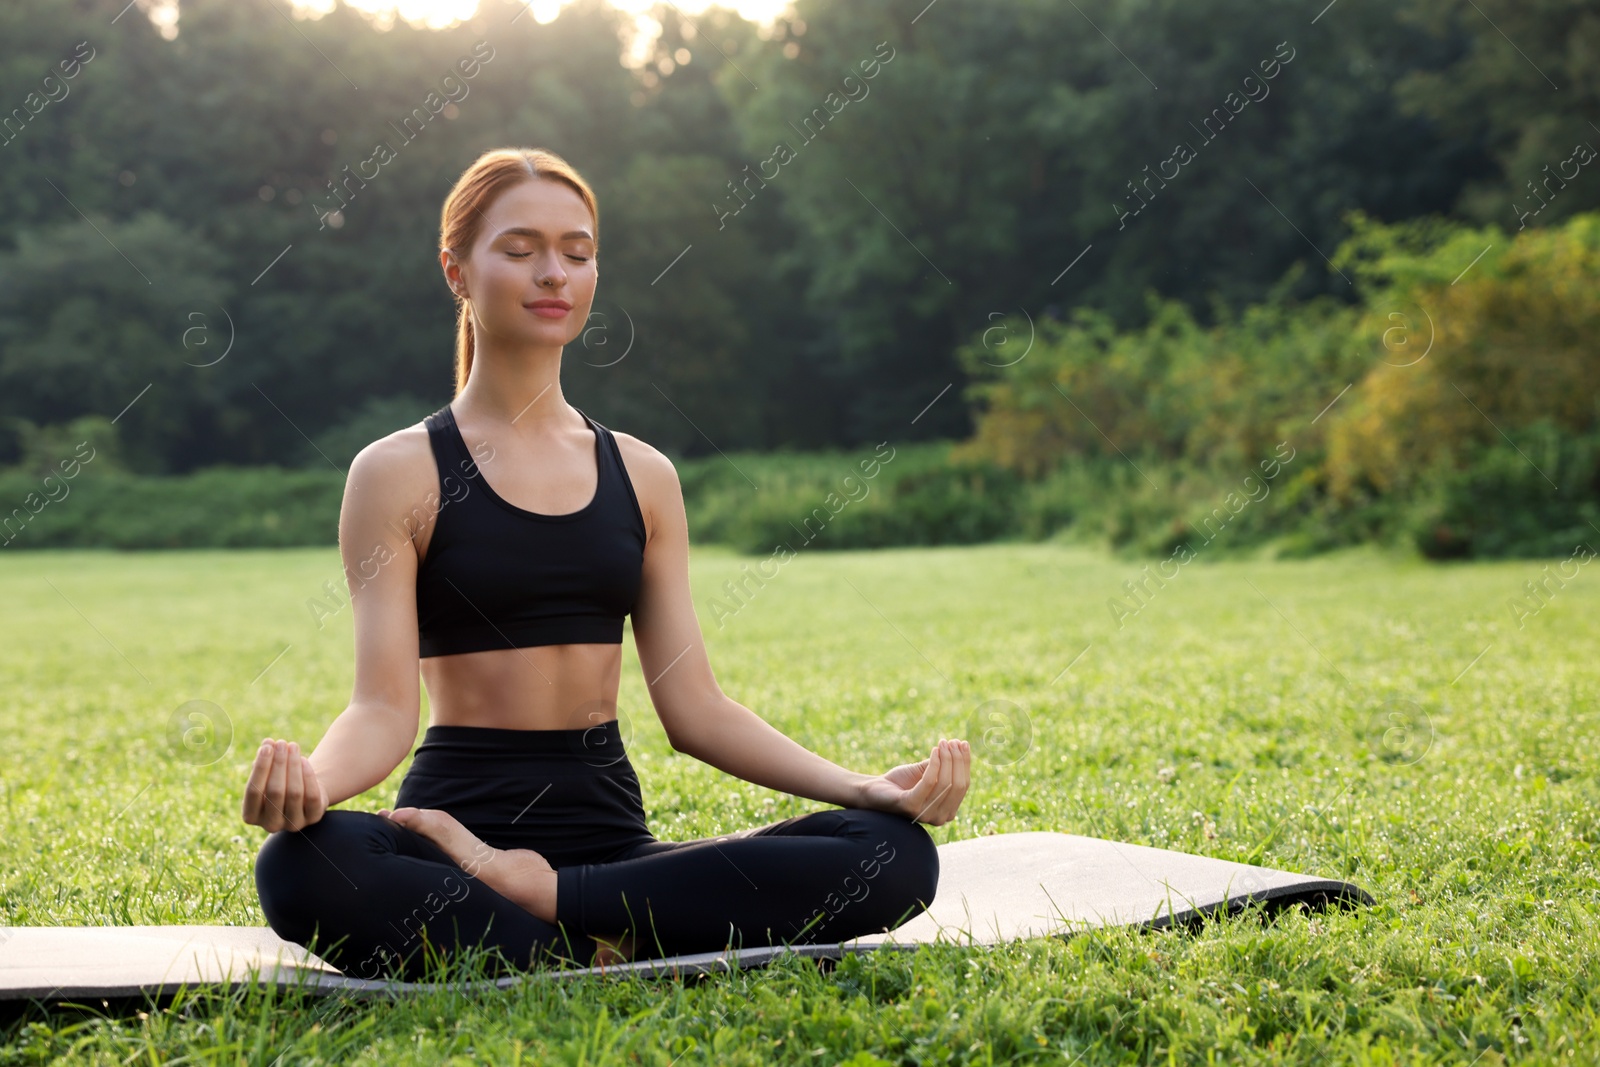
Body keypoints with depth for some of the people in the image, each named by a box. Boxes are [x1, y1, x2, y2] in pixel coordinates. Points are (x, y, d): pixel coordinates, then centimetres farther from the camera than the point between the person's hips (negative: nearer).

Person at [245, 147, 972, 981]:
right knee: (301, 868, -39)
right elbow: (383, 709, -7)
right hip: (456, 829, -4)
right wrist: (311, 779, -31)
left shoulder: (643, 476, 14)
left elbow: (694, 708, 9)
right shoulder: (401, 472, 2)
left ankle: (540, 895, -19)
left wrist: (866, 787, -4)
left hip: (610, 833, 4)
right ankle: (600, 956, -24)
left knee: (896, 855, -20)